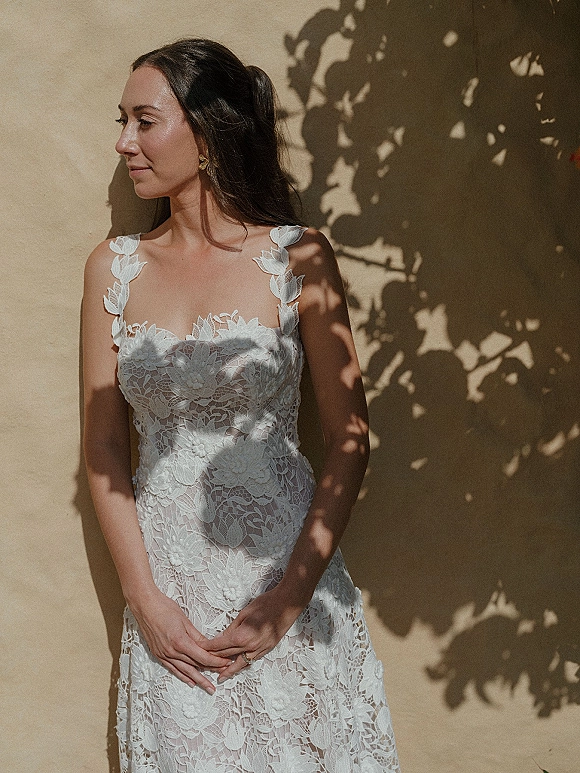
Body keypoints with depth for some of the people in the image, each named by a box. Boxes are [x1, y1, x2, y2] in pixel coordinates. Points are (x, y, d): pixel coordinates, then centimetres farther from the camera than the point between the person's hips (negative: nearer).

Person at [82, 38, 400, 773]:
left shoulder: (298, 256, -5)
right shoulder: (112, 267, 3)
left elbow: (349, 440, -5)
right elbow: (103, 449, 3)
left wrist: (290, 597, -11)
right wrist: (144, 599, -6)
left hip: (285, 564, -2)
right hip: (165, 579, 2)